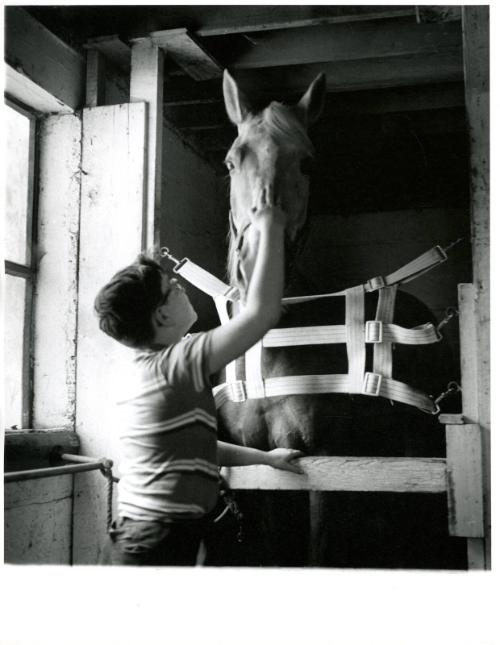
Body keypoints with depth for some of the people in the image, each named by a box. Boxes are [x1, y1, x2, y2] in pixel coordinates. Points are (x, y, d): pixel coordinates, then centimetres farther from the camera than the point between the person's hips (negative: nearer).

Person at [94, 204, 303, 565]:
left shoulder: (144, 369, 13)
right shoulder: (177, 362, -16)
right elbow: (263, 311, -21)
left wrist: (265, 457, 24)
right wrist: (271, 229, -10)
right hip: (160, 544, -9)